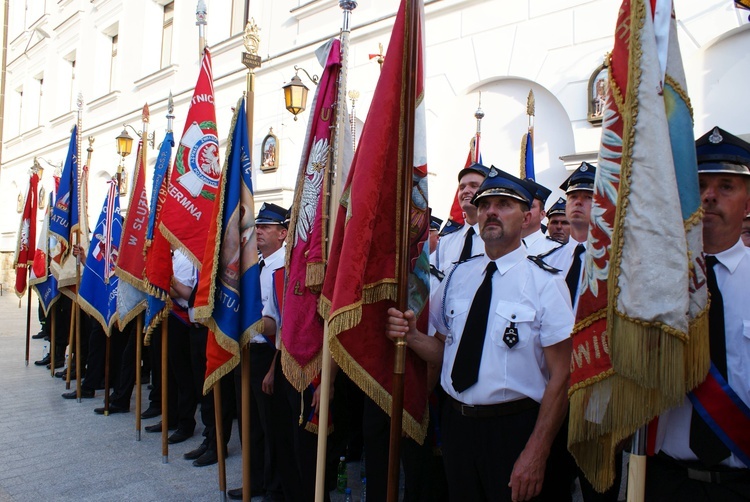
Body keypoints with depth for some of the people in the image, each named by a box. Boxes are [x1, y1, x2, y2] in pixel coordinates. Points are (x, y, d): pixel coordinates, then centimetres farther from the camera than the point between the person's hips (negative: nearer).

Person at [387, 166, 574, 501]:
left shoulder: (546, 284, -9)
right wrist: (411, 336, -10)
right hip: (457, 424, 5)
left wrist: (536, 454, -16)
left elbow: (559, 377, -11)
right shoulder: (457, 276, 4)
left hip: (514, 429, -4)